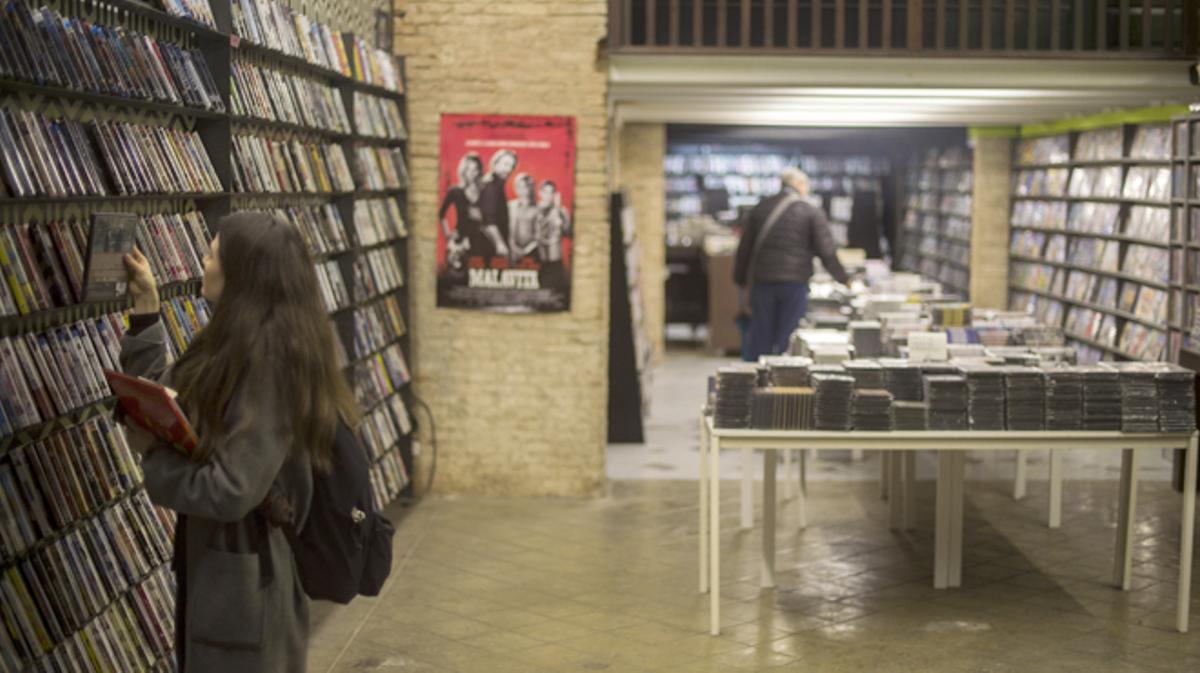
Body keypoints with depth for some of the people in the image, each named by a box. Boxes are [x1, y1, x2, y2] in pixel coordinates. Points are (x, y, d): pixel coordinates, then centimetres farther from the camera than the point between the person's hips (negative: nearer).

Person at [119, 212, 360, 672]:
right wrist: (146, 307, 13)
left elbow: (230, 491, -28)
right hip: (213, 563, 9)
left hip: (244, 578, -9)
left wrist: (151, 452, -13)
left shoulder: (269, 362, -25)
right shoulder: (234, 349, 4)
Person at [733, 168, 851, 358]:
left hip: (762, 281, 3)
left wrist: (743, 285, 20)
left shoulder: (760, 208, 11)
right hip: (795, 283, -3)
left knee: (760, 341, 7)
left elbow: (744, 249, 13)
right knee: (788, 342, 0)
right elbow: (827, 252, -4)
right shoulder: (811, 212, 1)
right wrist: (844, 279, 8)